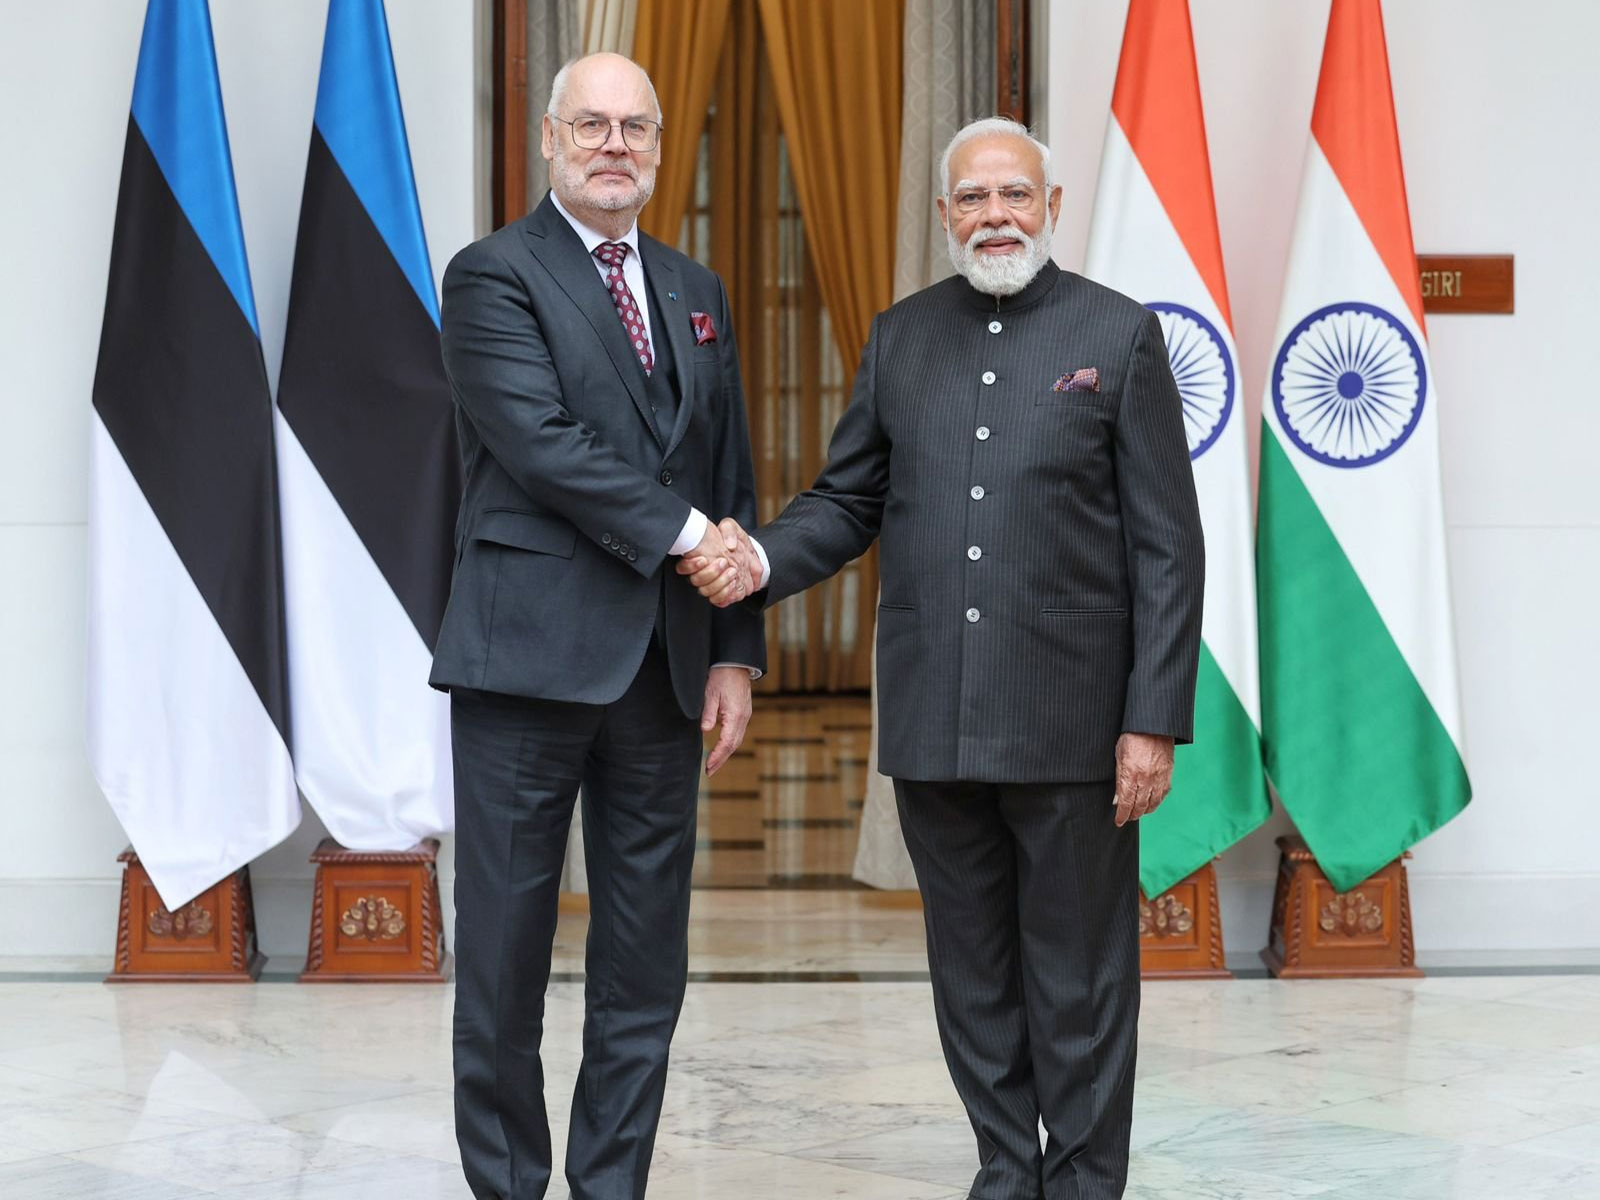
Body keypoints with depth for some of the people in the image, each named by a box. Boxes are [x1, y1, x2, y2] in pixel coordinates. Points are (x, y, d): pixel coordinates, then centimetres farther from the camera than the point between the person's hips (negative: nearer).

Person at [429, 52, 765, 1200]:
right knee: (505, 953, 2)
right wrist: (682, 533, -15)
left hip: (665, 668, 6)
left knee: (646, 966, 8)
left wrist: (735, 650, 8)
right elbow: (544, 443, -15)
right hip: (529, 659, -5)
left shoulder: (697, 294, 17)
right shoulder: (495, 275, -2)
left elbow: (732, 487, 15)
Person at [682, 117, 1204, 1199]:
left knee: (1079, 983, 3)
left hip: (1069, 723, -4)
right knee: (972, 977, 12)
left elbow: (1167, 547, -3)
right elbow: (848, 501, 14)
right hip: (934, 725, 4)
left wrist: (1154, 722, -9)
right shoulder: (902, 336, 11)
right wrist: (763, 557, -8)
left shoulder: (1120, 335, -1)